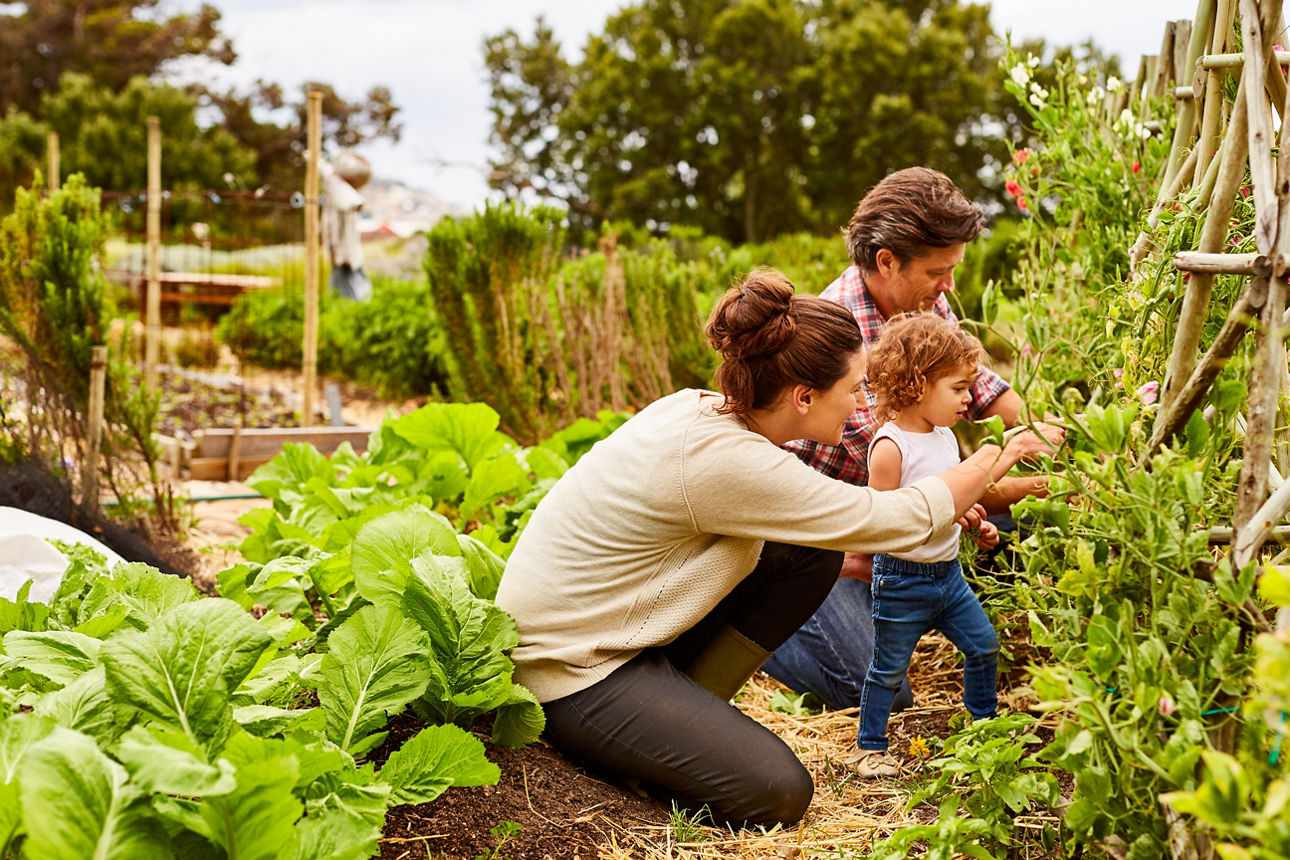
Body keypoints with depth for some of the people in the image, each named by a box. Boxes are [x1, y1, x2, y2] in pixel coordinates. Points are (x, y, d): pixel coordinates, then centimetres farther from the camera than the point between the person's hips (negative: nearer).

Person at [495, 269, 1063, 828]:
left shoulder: (703, 411, -1)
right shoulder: (719, 458, -28)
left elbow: (831, 521, 16)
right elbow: (889, 521, -20)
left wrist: (937, 517, 11)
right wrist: (997, 459, -6)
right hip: (570, 669, -9)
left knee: (812, 554, 3)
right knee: (777, 793, -18)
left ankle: (685, 709, 7)